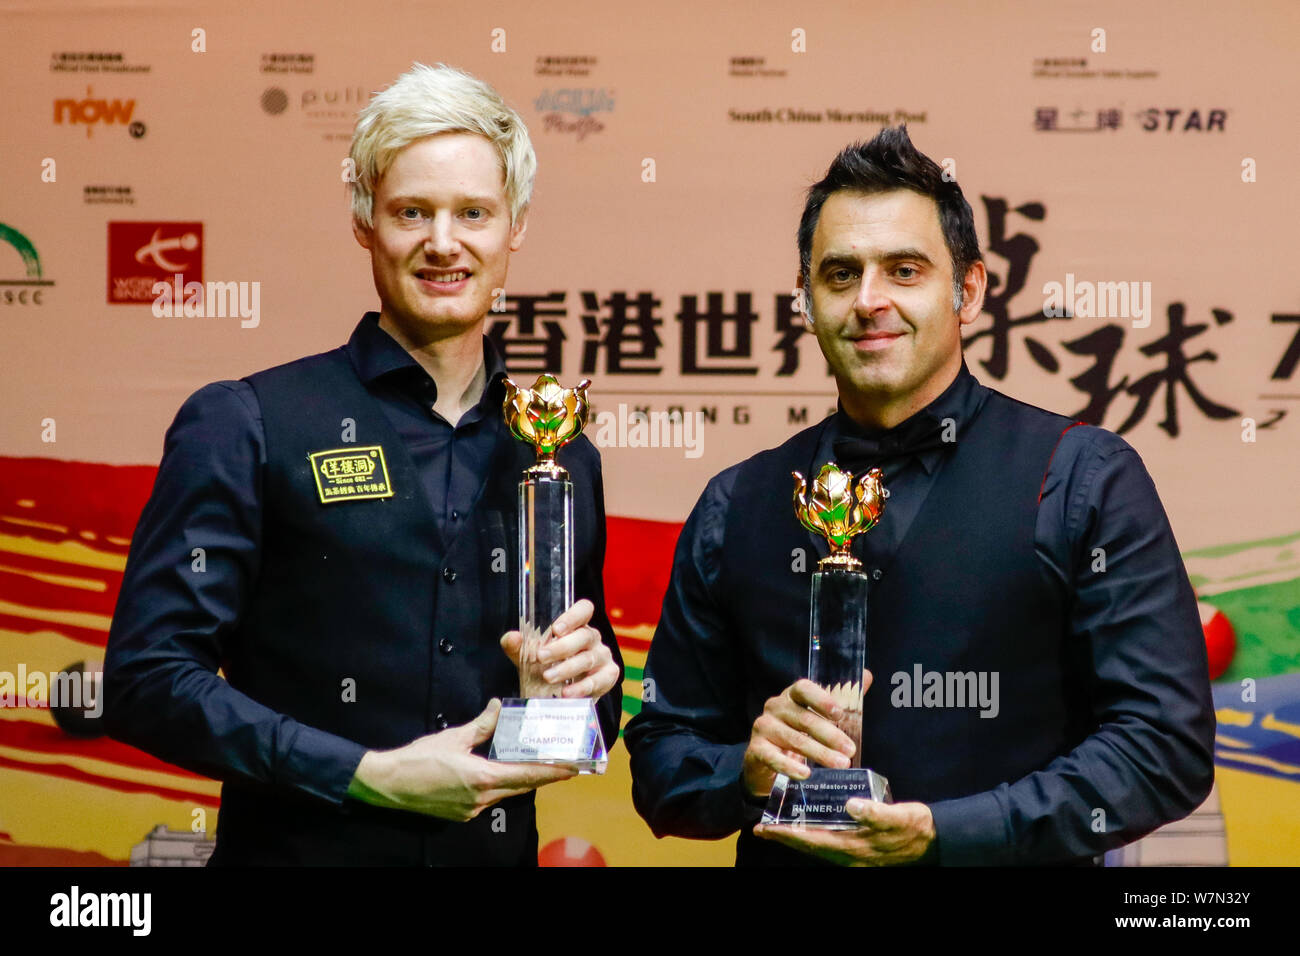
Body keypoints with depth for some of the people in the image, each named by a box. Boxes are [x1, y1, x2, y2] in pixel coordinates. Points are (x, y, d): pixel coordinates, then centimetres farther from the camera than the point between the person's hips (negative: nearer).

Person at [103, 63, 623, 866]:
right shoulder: (243, 427, -7)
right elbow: (148, 678, -13)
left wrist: (589, 682, -7)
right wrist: (370, 776, -18)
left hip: (499, 848, 4)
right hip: (301, 846, -4)